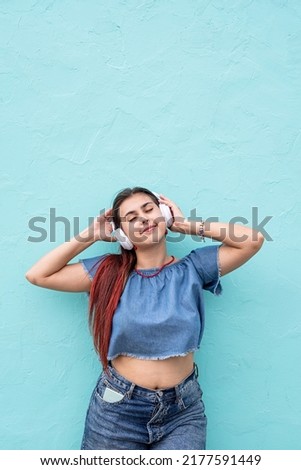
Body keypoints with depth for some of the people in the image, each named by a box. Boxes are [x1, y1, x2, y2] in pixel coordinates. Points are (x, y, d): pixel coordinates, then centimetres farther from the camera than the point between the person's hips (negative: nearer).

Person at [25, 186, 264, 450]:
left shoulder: (192, 269, -4)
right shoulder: (109, 272, -3)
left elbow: (253, 240, -10)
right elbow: (38, 275, -4)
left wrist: (186, 225, -6)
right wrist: (93, 235, -5)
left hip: (183, 411, 0)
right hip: (116, 409, 1)